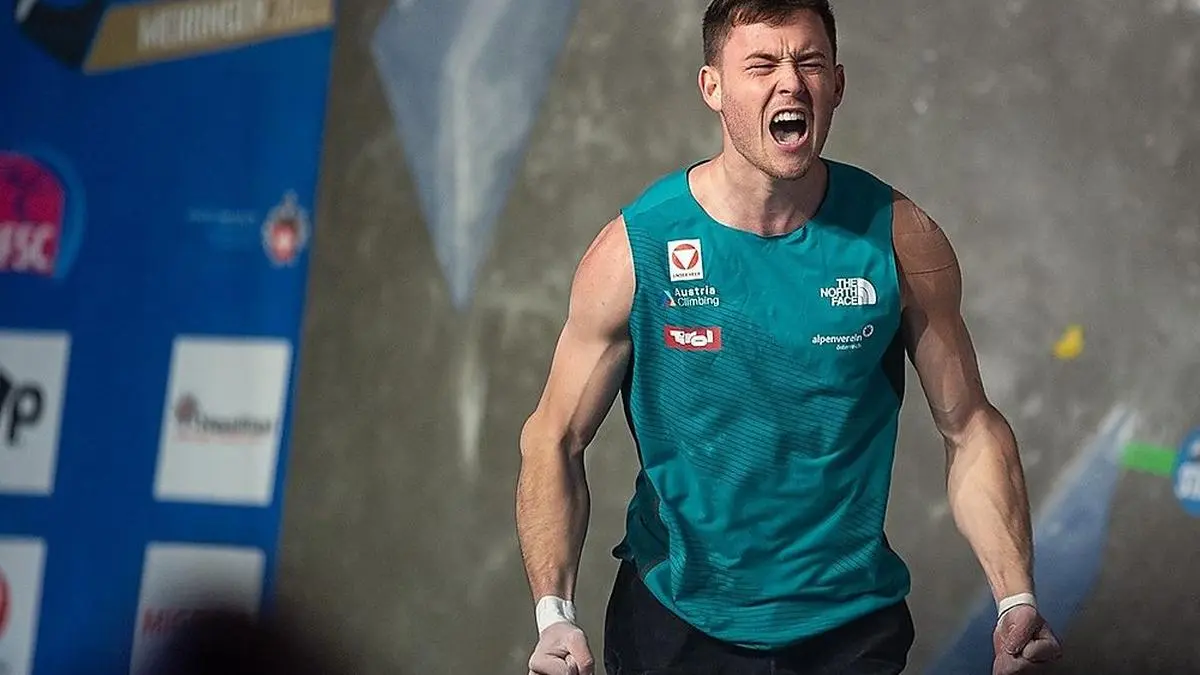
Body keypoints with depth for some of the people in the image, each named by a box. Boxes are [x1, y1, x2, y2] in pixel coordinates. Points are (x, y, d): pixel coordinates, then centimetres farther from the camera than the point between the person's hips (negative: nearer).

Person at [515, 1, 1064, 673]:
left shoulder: (900, 240, -8)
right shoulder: (635, 250, -12)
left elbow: (969, 427, -2)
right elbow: (556, 439, -8)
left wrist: (1016, 599, -15)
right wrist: (554, 615, -22)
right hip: (674, 619, 0)